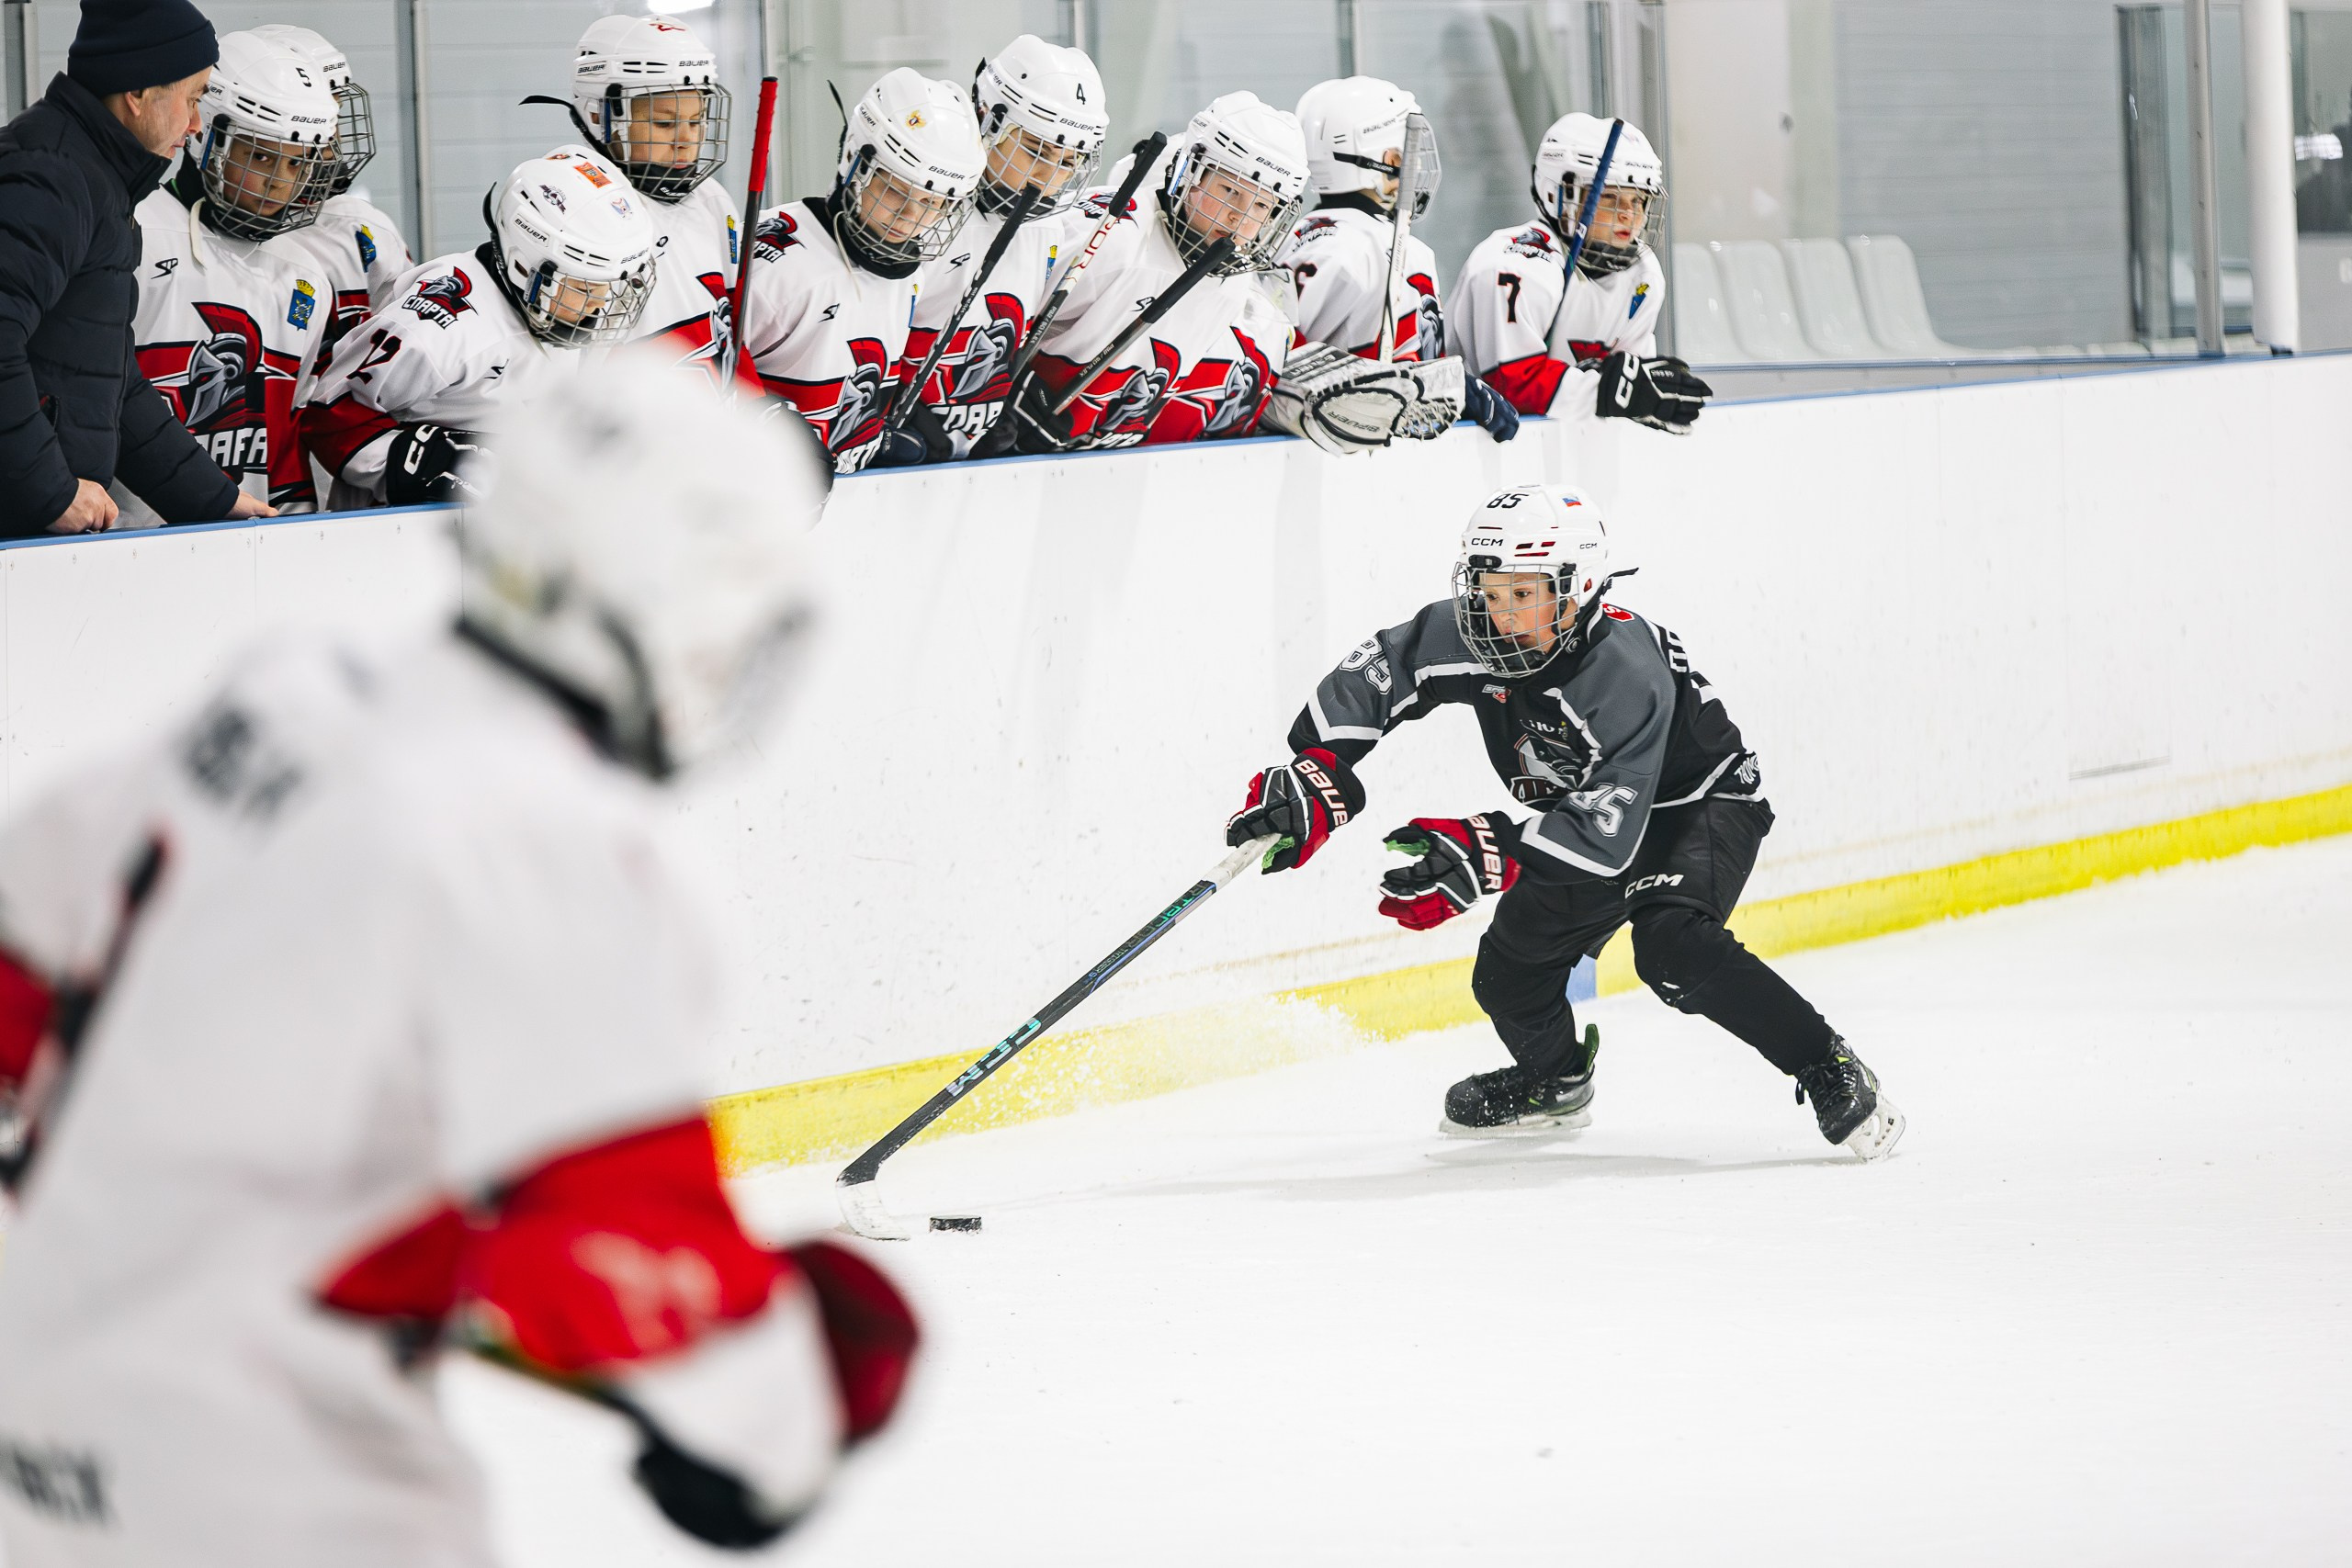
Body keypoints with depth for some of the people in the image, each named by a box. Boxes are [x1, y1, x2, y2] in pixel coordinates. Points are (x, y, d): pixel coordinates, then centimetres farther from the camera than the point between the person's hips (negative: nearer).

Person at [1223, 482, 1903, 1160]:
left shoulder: (1625, 675, -38)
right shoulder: (1472, 640, -19)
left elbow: (1609, 831, -43)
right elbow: (1369, 677, -10)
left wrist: (1486, 852, -50)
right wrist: (1315, 778, -24)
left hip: (1703, 805, -7)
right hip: (1589, 813, 7)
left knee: (1670, 943, -33)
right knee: (1508, 973, 5)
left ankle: (1829, 1072, -21)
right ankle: (1554, 1080, 40)